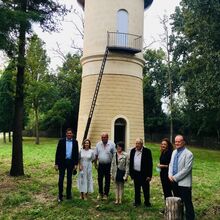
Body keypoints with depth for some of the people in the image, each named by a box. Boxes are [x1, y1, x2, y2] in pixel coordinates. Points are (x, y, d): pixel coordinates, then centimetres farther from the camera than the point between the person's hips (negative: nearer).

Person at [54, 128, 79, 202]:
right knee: (61, 179, 0)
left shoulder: (75, 142, 2)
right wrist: (56, 164, -5)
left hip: (71, 162, 2)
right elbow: (57, 153, -3)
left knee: (69, 179, 11)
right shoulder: (61, 141, -3)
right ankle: (60, 195, 10)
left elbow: (76, 153, 5)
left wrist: (76, 164, 1)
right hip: (62, 162, -2)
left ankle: (68, 194, 22)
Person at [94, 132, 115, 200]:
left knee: (107, 180, 7)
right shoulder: (98, 144, 1)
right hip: (100, 164, 3)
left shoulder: (112, 144, -8)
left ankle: (106, 194, 21)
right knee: (100, 179, 10)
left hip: (108, 165, -3)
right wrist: (95, 164, 6)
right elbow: (96, 155, 7)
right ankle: (100, 193, 27)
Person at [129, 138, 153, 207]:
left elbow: (150, 164, -9)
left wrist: (149, 175, -12)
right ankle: (137, 202, 27)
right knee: (137, 189, 14)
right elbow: (130, 162, 9)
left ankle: (147, 202, 22)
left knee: (146, 189, 7)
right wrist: (131, 173, 6)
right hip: (135, 173, 4)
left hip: (144, 174, -4)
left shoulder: (147, 151, -9)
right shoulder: (132, 151, 5)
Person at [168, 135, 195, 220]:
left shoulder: (188, 154, -13)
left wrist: (175, 177, -16)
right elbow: (171, 164, 14)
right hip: (174, 182, 7)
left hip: (184, 183, -7)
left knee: (187, 203, 0)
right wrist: (170, 175, -3)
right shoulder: (174, 152, 11)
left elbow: (186, 169, -18)